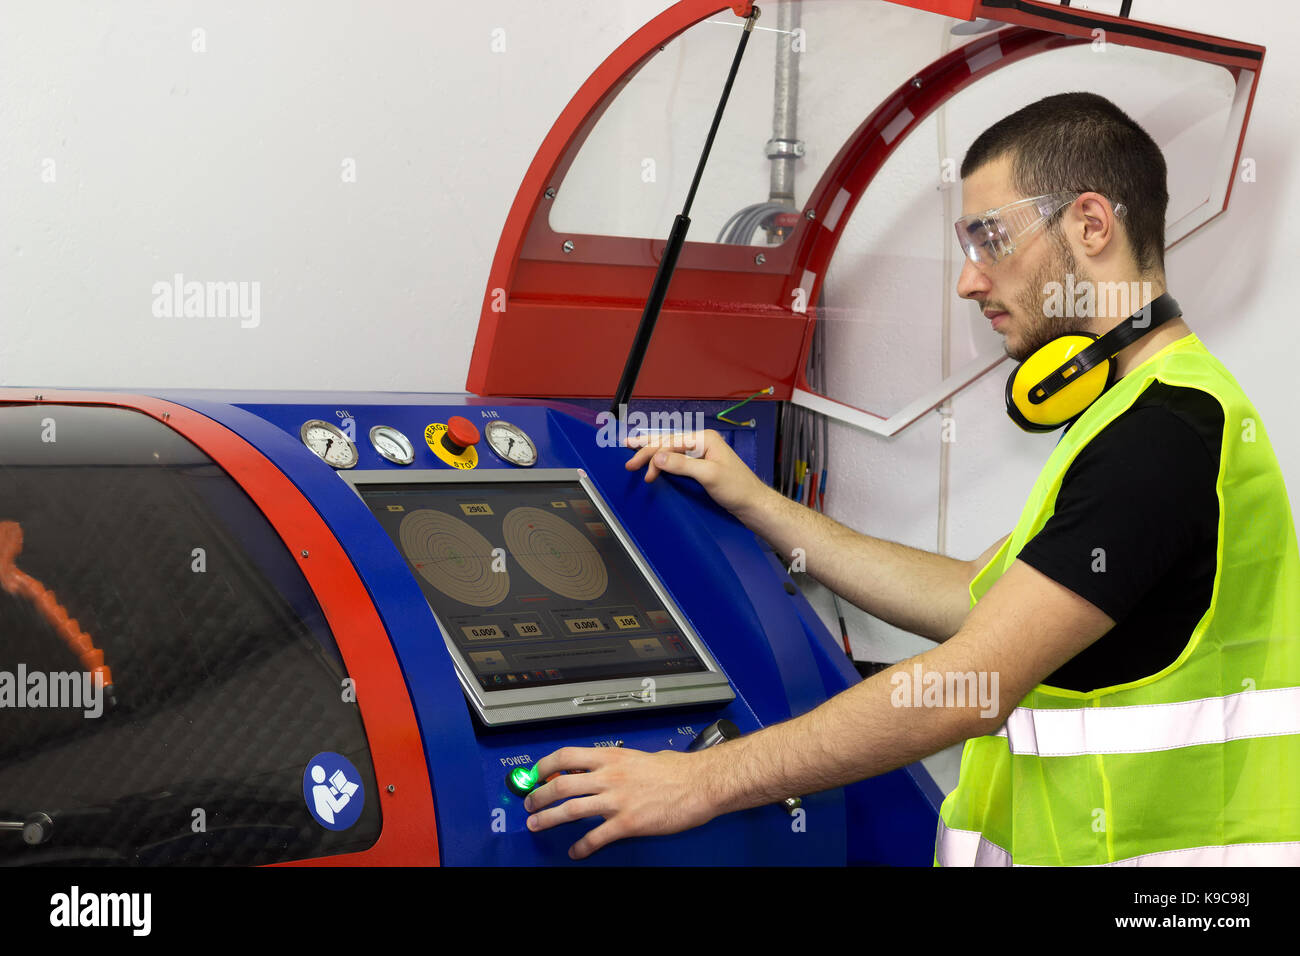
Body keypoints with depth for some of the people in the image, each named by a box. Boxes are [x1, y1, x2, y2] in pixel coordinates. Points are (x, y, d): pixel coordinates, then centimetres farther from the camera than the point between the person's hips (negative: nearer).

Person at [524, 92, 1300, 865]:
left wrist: (701, 781, -20)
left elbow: (969, 686, -23)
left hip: (1148, 848, -9)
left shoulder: (1169, 430, -19)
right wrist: (756, 504, 19)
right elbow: (972, 598, 18)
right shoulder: (1142, 411, 15)